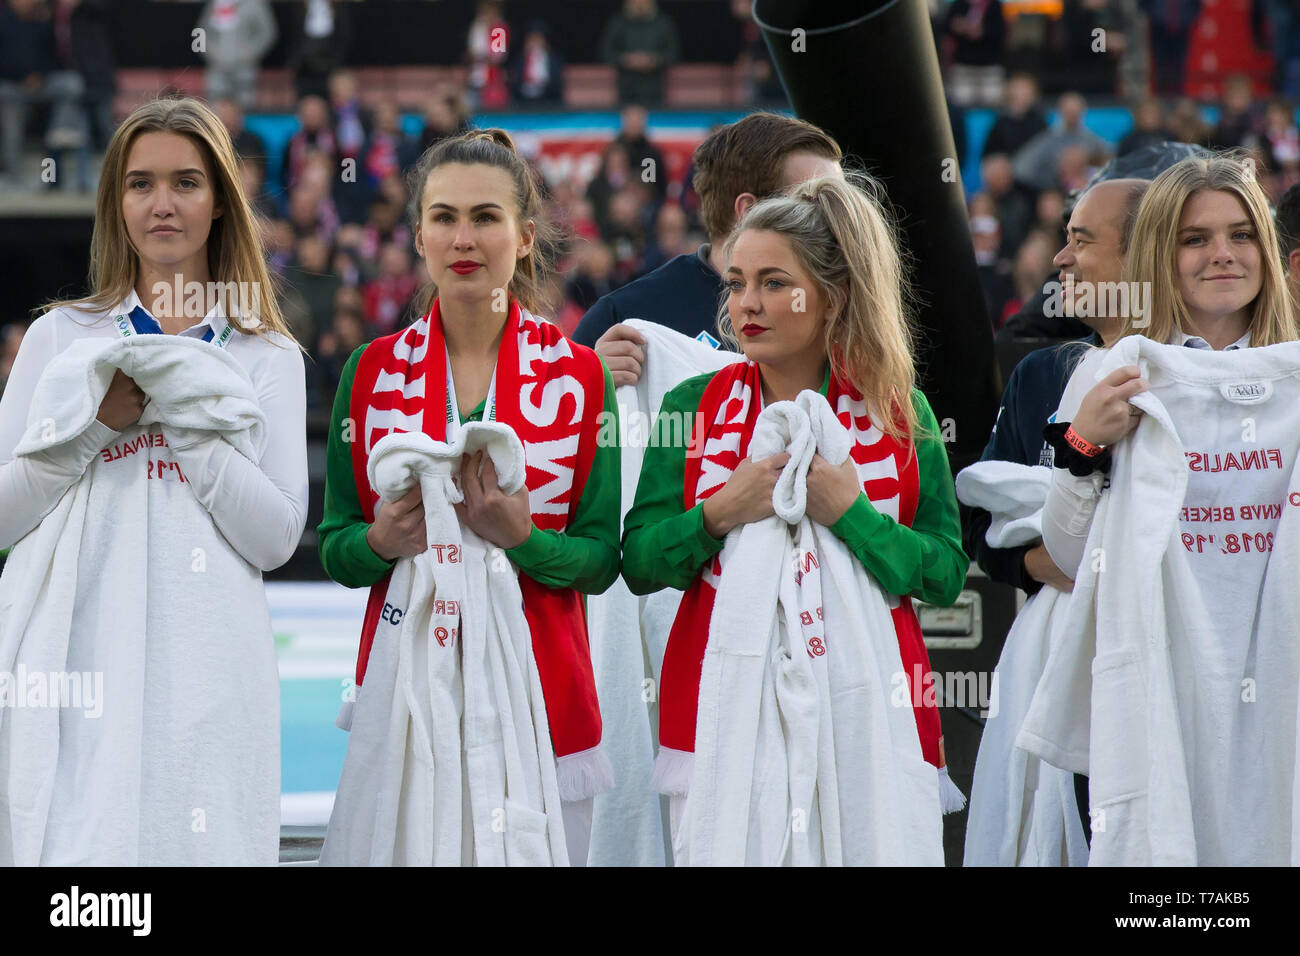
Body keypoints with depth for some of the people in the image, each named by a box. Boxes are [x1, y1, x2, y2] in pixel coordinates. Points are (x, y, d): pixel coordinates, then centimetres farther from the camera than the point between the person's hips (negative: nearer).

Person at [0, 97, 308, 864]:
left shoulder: (269, 359, 11)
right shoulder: (62, 336, 11)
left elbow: (278, 538, 0)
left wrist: (187, 417, -7)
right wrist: (95, 423, -7)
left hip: (209, 676, 0)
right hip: (83, 655, 0)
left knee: (202, 845, -6)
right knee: (81, 847, -11)